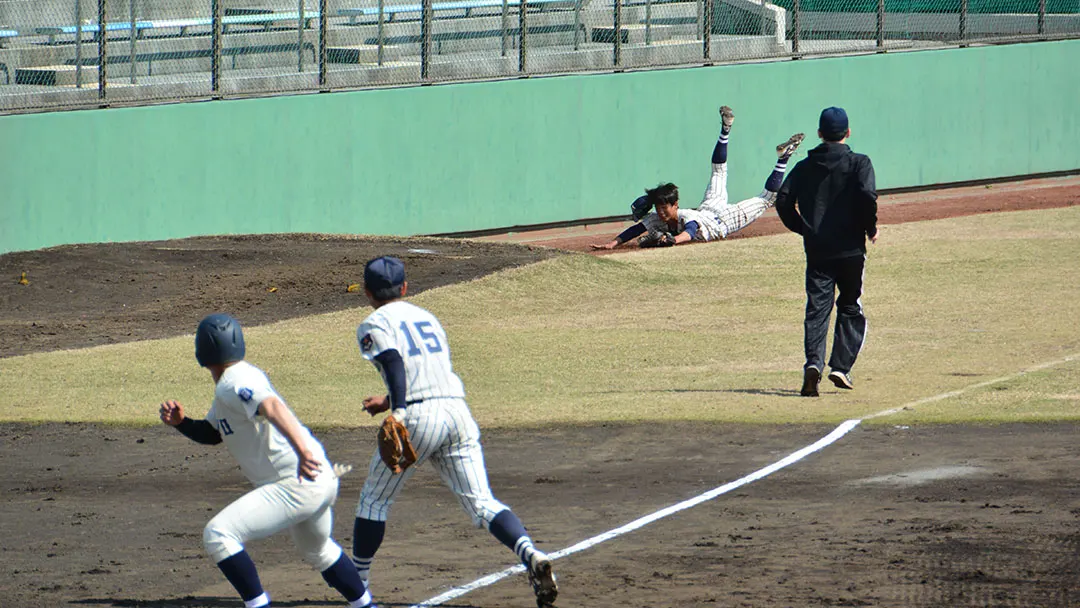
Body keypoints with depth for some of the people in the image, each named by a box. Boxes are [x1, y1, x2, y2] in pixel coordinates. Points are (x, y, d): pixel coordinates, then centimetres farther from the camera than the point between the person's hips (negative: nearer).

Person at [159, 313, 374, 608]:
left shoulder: (234, 384, -15)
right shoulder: (234, 381, 16)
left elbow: (272, 407, -34)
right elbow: (212, 434, 25)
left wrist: (303, 452, -48)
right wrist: (180, 422, 5)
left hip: (298, 485, -10)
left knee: (218, 534, -14)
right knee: (318, 550, 35)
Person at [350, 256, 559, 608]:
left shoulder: (374, 325, 6)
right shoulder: (427, 318, 27)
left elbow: (394, 364, -14)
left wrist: (397, 411, -27)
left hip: (418, 418, -5)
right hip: (458, 411, 5)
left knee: (374, 498, 14)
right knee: (481, 503, -2)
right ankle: (530, 555, -27)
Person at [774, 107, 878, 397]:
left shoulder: (805, 166, 8)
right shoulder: (859, 163, -2)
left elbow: (783, 201, 1)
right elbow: (868, 196, -18)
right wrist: (870, 229, -3)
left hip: (817, 250, 2)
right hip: (850, 250, -2)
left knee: (817, 308, -1)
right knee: (851, 308, 13)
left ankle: (814, 362, -23)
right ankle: (841, 367, 4)